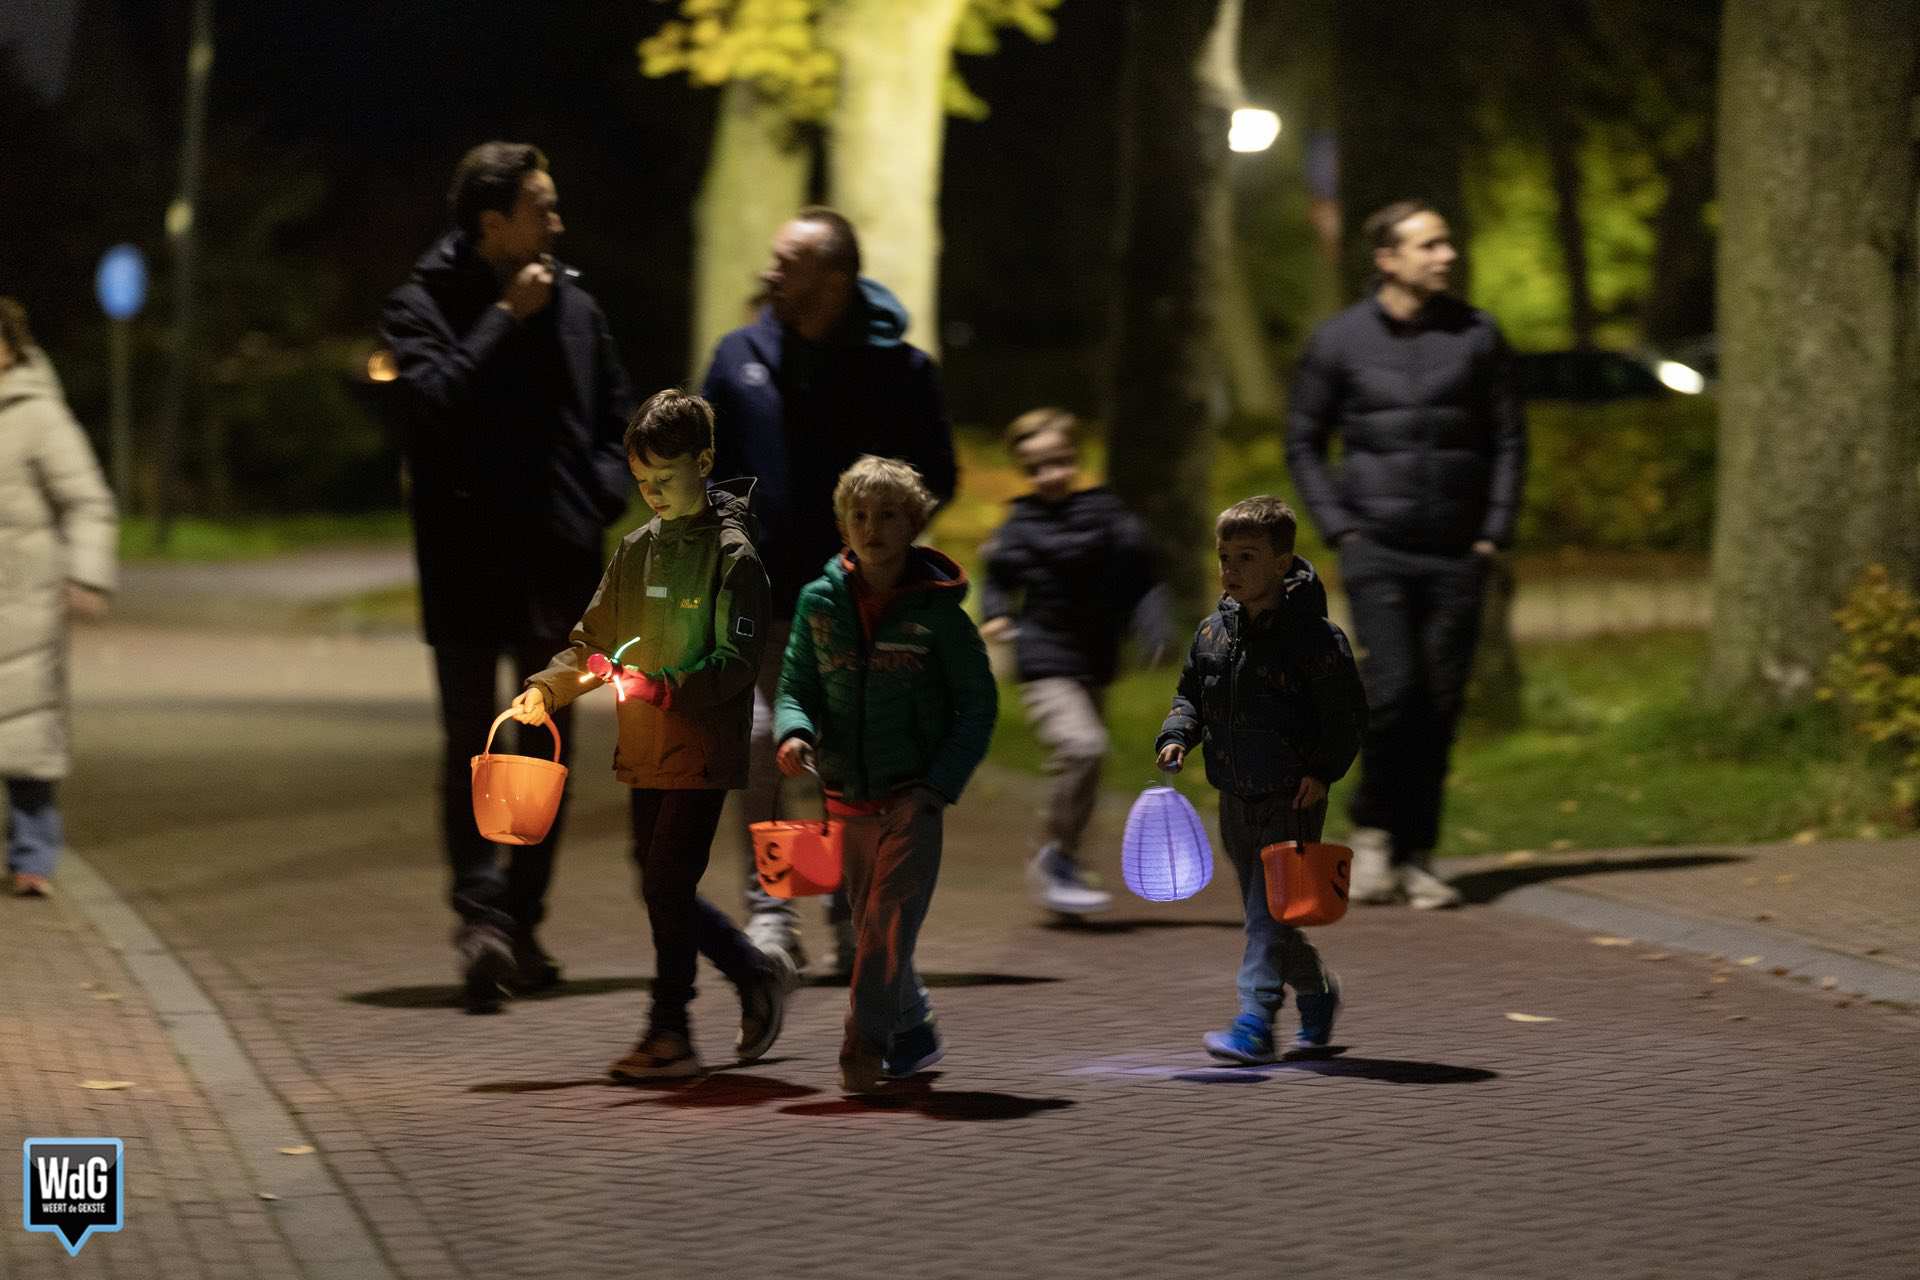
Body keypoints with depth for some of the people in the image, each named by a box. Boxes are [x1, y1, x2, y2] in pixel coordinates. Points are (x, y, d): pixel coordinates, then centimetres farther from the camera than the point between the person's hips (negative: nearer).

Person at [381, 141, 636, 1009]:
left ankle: (520, 921, 16)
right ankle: (481, 914, -14)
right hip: (466, 566, -5)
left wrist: (602, 493, 0)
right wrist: (506, 318, -16)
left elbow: (616, 417, 18)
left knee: (548, 746, 8)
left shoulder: (573, 307, 11)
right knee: (471, 746, -7)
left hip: (557, 560, 5)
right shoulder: (424, 306, -2)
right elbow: (431, 399, -20)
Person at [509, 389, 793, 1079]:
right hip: (645, 755, 7)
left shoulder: (731, 553, -9)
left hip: (702, 754, -7)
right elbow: (592, 639, 15)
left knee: (668, 887, -8)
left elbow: (735, 660, -16)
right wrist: (546, 688, -2)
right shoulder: (637, 549, 12)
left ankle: (670, 1035, -1)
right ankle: (758, 975, 30)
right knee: (664, 891, 11)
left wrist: (664, 686, -29)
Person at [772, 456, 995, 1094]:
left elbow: (978, 705, -2)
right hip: (849, 796, 4)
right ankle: (914, 1035, 29)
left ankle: (865, 1040, -18)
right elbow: (797, 687, 8)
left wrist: (940, 785, -12)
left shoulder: (935, 609, -7)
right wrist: (792, 733, -15)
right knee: (869, 926, 12)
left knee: (889, 920, -15)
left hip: (913, 796, -4)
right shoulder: (820, 601, 2)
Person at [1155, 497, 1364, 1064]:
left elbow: (1347, 714, -9)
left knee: (1270, 911, -13)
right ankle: (1317, 991, 38)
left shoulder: (1314, 638, -14)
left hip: (1292, 802, -7)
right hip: (1235, 800, 7)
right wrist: (1177, 737, -1)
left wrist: (1323, 771, -18)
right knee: (1262, 910, 16)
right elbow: (1191, 694, 18)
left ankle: (1255, 1022, -17)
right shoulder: (1214, 631, 5)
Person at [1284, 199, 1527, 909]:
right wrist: (1338, 527, -2)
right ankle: (1373, 831, 7)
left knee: (1440, 705, 1)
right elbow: (1302, 441, 8)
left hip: (1456, 556, 2)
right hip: (1377, 551, -2)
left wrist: (1496, 532, 0)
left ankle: (1415, 855, 12)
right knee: (1392, 690, -15)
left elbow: (1508, 439, 8)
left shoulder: (1476, 336, 2)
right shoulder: (1341, 340, -1)